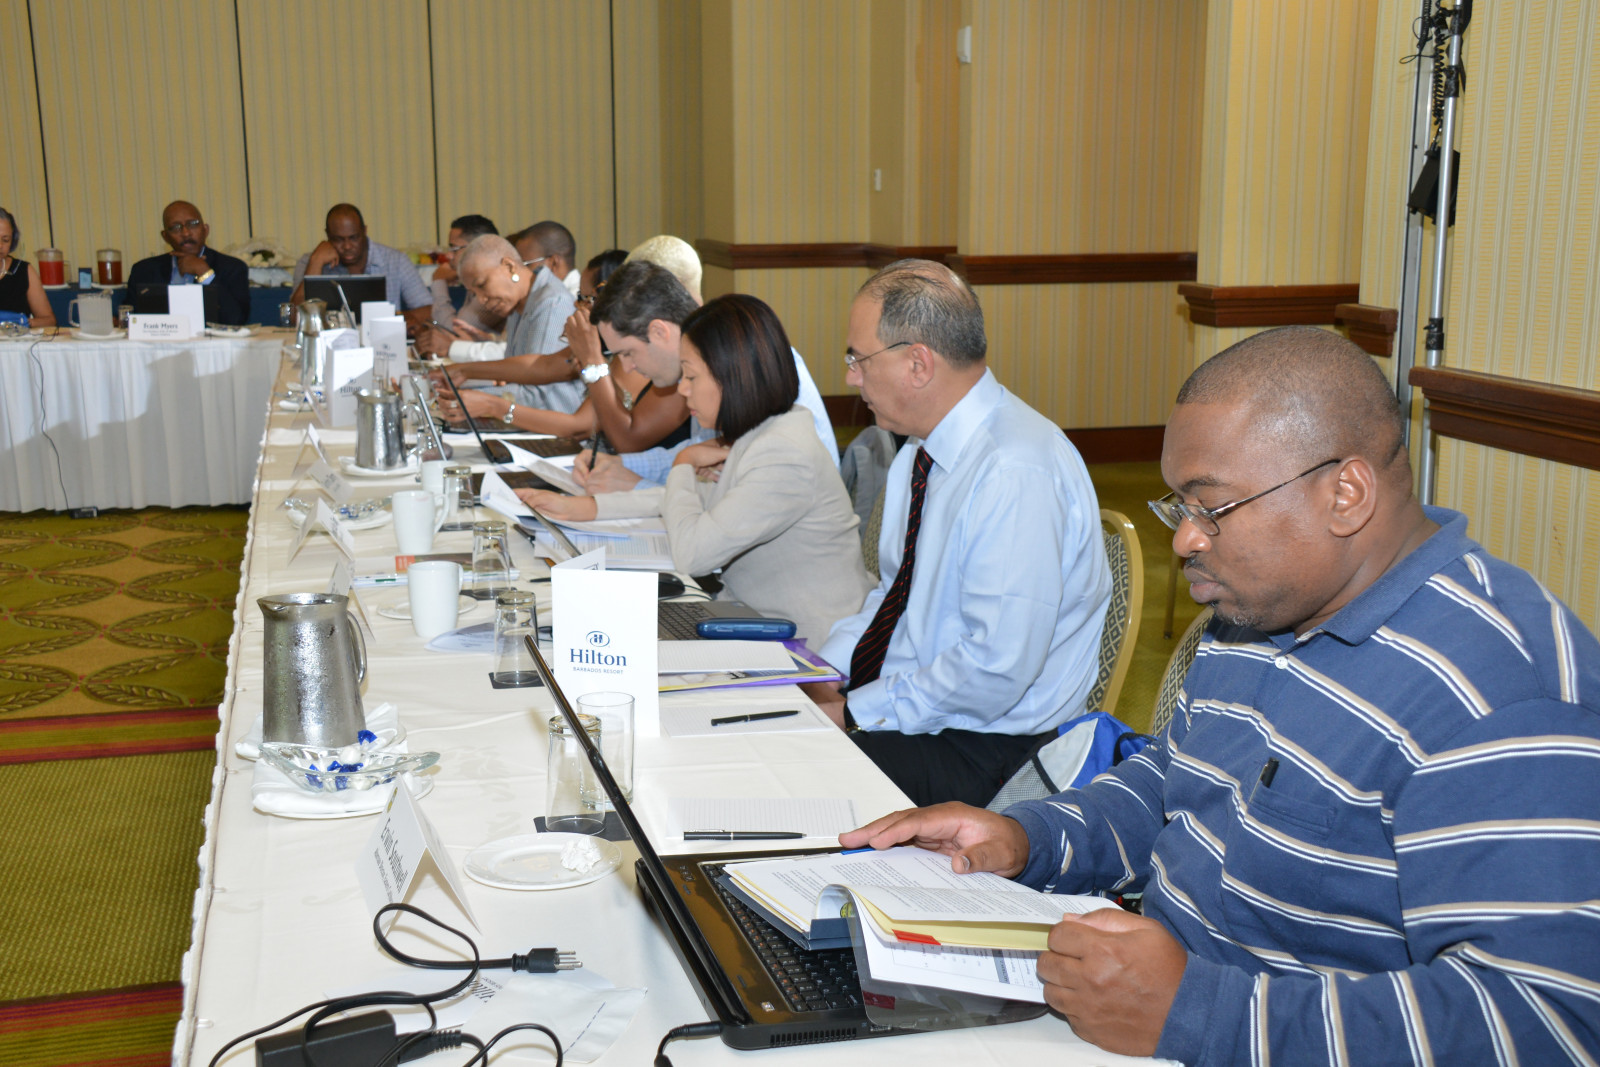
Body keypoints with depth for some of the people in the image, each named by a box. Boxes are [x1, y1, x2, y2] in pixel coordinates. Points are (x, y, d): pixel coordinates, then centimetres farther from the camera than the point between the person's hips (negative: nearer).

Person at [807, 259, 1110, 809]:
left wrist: (854, 713, -18)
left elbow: (996, 670, -26)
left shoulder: (1017, 473, -23)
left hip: (983, 745, -9)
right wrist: (824, 672, 0)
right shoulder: (919, 453, 8)